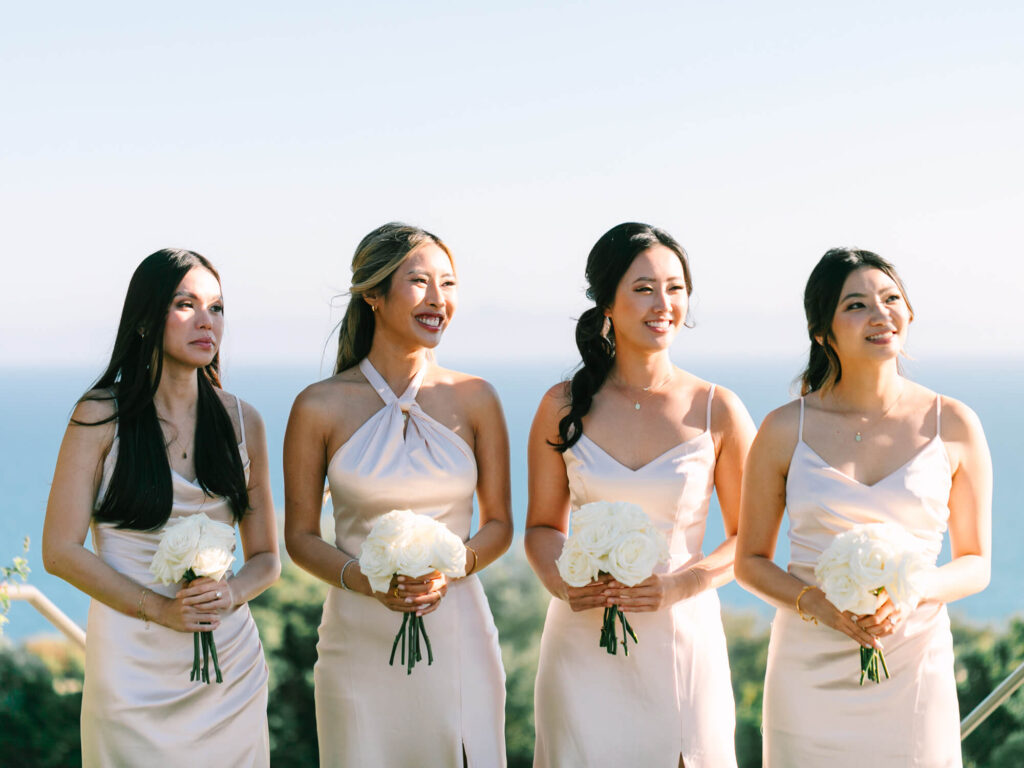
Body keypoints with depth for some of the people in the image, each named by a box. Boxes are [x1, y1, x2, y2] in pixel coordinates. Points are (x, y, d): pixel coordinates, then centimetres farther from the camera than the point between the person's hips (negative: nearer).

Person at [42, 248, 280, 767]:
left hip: (231, 664, 3)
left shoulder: (241, 421, 7)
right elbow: (61, 551, -6)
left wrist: (230, 592, -10)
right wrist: (159, 608, -15)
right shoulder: (101, 417, -3)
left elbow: (266, 558, 12)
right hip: (134, 666, -3)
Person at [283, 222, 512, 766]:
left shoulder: (475, 400, 1)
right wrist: (365, 580, -14)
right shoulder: (320, 407, -4)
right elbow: (300, 536, 3)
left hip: (457, 638, 2)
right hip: (361, 642, -1)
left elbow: (498, 524, 9)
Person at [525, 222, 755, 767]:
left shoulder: (718, 411, -2)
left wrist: (678, 585, -13)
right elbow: (543, 527, 10)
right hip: (582, 642, 1)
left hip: (681, 636, 0)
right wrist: (564, 584, -11)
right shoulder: (564, 407, 1)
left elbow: (748, 538, 3)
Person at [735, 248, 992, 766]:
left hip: (914, 669, 0)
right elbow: (750, 561, 6)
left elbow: (976, 564, 6)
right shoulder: (785, 430, -1)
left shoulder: (953, 426, -1)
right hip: (810, 668, 0)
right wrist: (815, 603, -12)